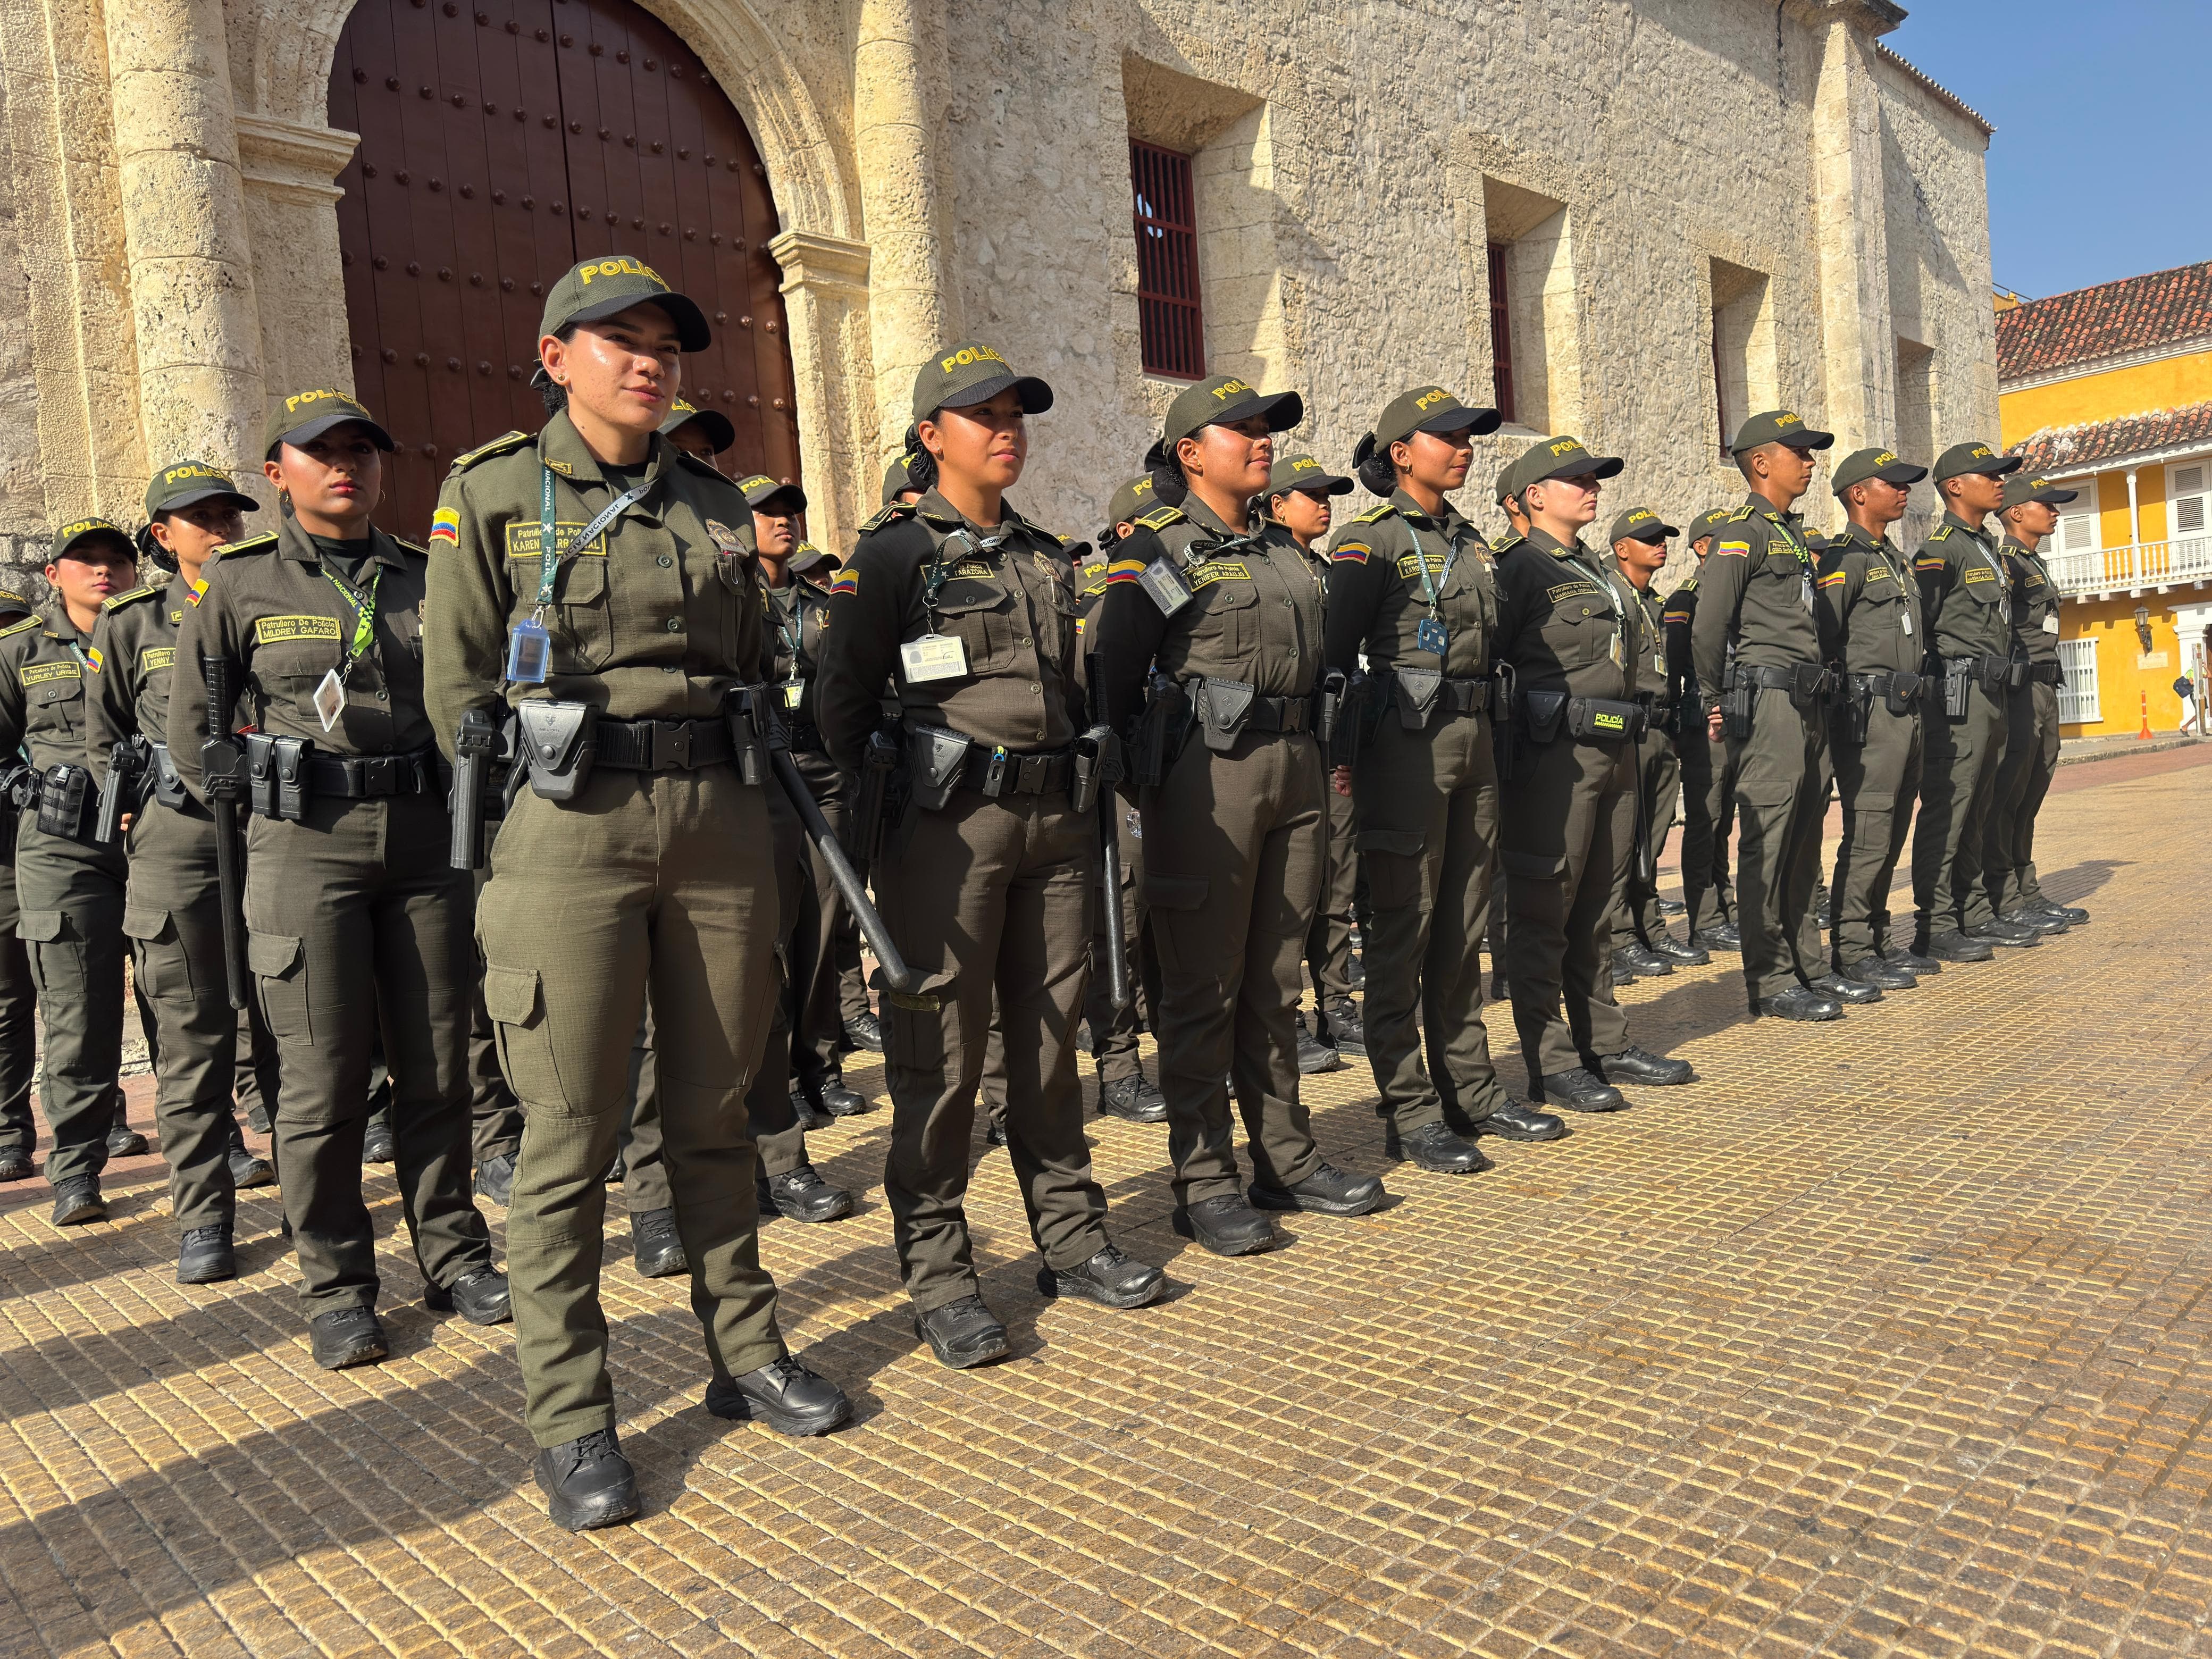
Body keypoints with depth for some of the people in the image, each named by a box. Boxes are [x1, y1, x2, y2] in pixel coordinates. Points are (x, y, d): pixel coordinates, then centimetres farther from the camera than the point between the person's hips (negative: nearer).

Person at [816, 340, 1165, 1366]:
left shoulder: (1045, 555, 17)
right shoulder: (894, 551, -2)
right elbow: (843, 700, -5)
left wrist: (1086, 803, 17)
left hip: (1055, 820, 6)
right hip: (950, 821, -6)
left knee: (1049, 1037, 12)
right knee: (942, 1053, -1)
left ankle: (1071, 1237, 24)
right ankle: (937, 1277, 9)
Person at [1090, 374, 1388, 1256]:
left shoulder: (1282, 547, 17)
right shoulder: (1158, 549, -4)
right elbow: (1111, 677, -7)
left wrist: (1315, 762, 17)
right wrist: (1136, 779, -8)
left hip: (1293, 764, 7)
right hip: (1208, 774, -7)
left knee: (1275, 980, 13)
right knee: (1203, 986, 0)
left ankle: (1285, 1158, 23)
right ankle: (1203, 1181, 9)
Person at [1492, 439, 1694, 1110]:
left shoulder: (1597, 571, 20)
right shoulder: (1521, 569, -6)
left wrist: (1628, 742, 20)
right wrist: (1508, 750, -16)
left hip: (1613, 752, 8)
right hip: (1554, 754, -8)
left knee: (1595, 912, 14)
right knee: (1544, 912, -2)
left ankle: (1605, 1044, 24)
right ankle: (1550, 1064, 3)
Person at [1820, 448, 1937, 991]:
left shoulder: (1896, 559, 21)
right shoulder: (1844, 559, -8)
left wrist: (1918, 693, 23)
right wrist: (1839, 707, -18)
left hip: (1907, 711, 9)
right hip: (1870, 711, -9)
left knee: (1892, 834, 12)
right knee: (1867, 835, -9)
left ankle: (1880, 939, 19)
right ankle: (1850, 951, -4)